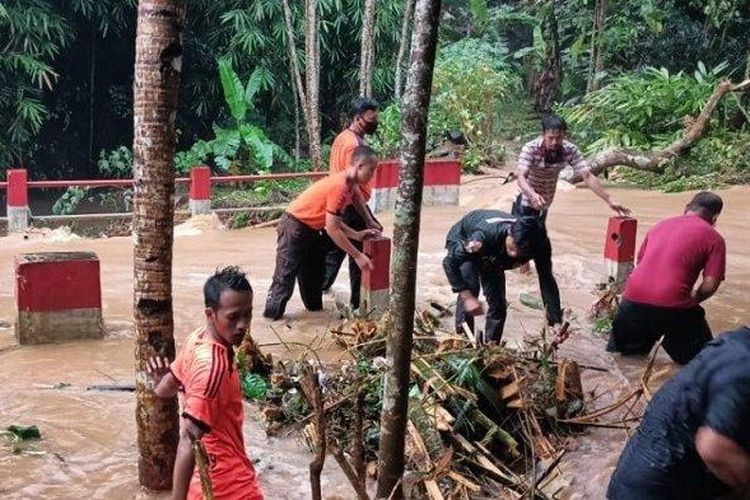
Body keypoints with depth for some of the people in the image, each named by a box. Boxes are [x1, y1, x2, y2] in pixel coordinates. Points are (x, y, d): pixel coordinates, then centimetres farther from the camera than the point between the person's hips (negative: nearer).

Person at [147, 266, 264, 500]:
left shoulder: (197, 339, 0)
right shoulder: (214, 364, -27)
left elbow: (164, 390, 15)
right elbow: (189, 439, -31)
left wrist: (160, 380, 35)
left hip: (210, 476, 9)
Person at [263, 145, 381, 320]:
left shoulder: (350, 185, 3)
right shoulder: (339, 186, -27)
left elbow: (334, 221, 7)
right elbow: (332, 229, -25)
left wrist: (357, 235, -5)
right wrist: (357, 255, -21)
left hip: (310, 229, 10)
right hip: (295, 227, -10)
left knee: (313, 272, 17)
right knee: (285, 275, -4)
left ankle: (315, 309, 28)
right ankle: (272, 314, 6)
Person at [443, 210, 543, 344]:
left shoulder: (526, 244, -32)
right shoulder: (484, 236, -47)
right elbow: (449, 262, -40)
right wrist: (467, 296, -45)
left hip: (490, 256, 4)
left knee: (498, 304, -6)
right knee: (470, 286, -29)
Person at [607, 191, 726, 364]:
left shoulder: (660, 225, 20)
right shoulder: (714, 238, 5)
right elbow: (710, 285, -3)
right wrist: (693, 300, 18)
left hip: (634, 299, 5)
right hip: (672, 306, -5)